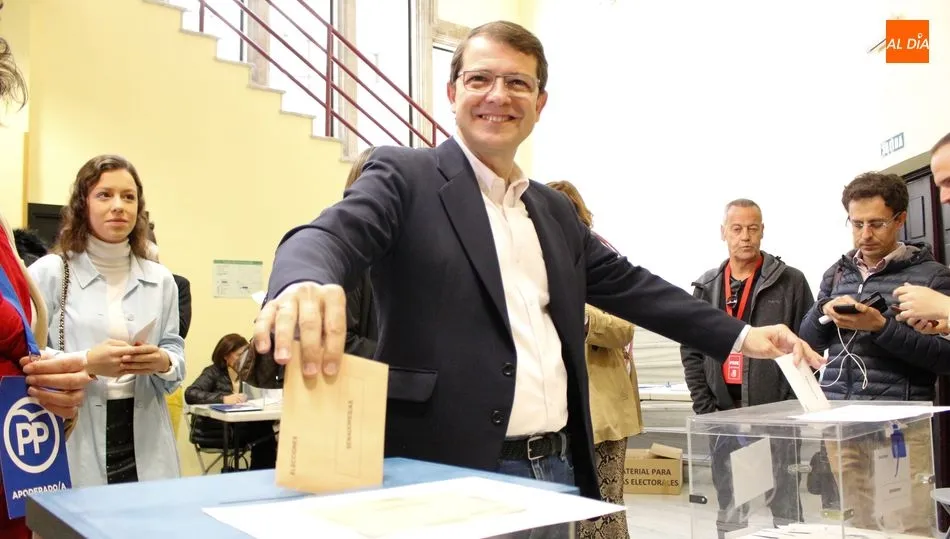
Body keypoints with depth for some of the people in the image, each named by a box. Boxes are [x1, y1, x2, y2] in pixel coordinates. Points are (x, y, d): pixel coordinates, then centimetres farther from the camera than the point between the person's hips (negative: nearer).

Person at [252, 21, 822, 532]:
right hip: (452, 471, -6)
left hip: (558, 468, 6)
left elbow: (627, 284, 19)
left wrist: (741, 335, 16)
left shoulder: (555, 210, 16)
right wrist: (304, 283, -43)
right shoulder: (405, 176, -3)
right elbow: (331, 235, -20)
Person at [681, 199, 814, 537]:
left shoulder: (791, 282, 1)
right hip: (723, 415, 3)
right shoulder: (706, 287, 9)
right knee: (729, 511, 13)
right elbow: (691, 351, 8)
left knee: (784, 506, 7)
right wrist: (705, 408, -1)